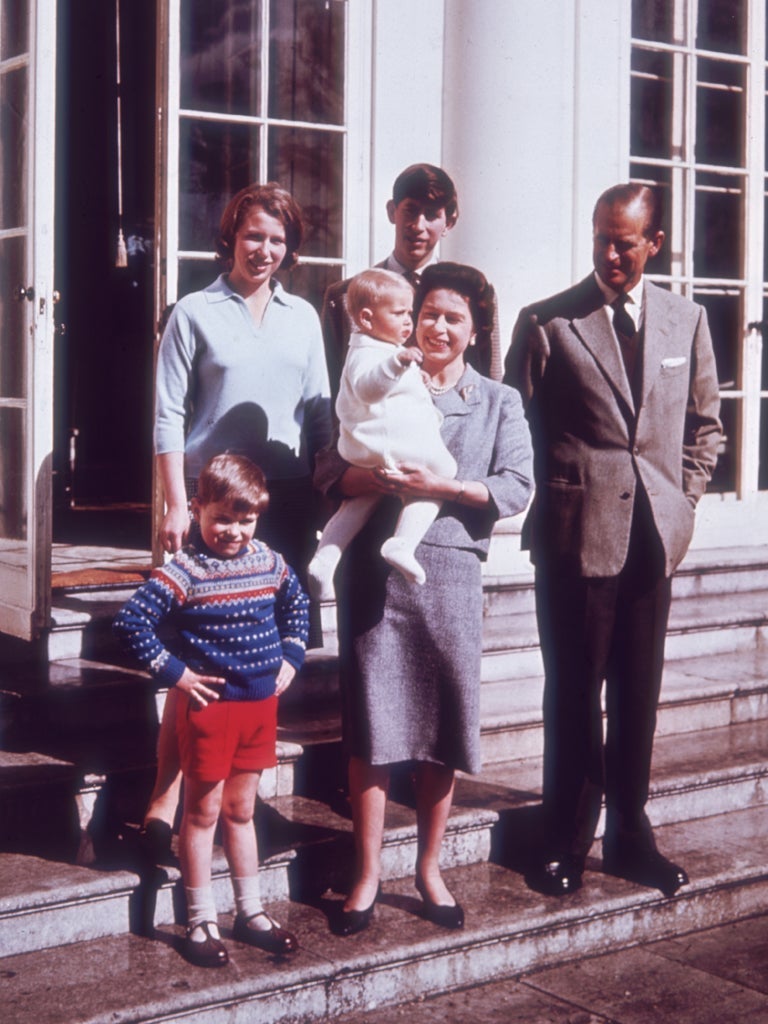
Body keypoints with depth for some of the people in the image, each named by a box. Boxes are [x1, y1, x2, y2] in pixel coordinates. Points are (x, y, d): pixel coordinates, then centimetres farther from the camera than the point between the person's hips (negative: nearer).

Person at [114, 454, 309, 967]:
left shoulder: (270, 563, 3)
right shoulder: (184, 571, -15)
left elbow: (297, 605, 22)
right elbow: (131, 621, -19)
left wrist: (290, 658, 12)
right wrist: (173, 672, -16)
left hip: (261, 702, 5)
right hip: (208, 704, -5)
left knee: (241, 810, 17)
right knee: (204, 811, 6)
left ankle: (251, 911, 28)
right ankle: (202, 921, 16)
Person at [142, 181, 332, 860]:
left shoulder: (303, 318, 14)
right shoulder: (196, 313, 3)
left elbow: (320, 415, 16)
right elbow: (169, 415, -1)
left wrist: (322, 496, 8)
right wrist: (177, 503, -10)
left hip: (287, 500, 4)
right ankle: (167, 797, -4)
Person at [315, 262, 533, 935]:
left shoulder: (500, 402, 12)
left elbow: (516, 487, -1)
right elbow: (330, 472, 4)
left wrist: (444, 486, -15)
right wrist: (379, 478, -17)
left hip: (451, 570, 0)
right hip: (375, 569, 0)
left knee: (444, 725, 6)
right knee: (371, 720, 0)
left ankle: (429, 867, 22)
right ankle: (368, 872, 11)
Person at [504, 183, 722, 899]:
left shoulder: (686, 320, 9)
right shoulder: (546, 322, -2)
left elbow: (705, 423, 17)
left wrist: (681, 500, 7)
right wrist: (553, 500, -4)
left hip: (654, 537, 3)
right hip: (575, 536, -3)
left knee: (639, 694, 10)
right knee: (574, 694, 4)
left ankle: (629, 838, 23)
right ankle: (567, 843, 17)